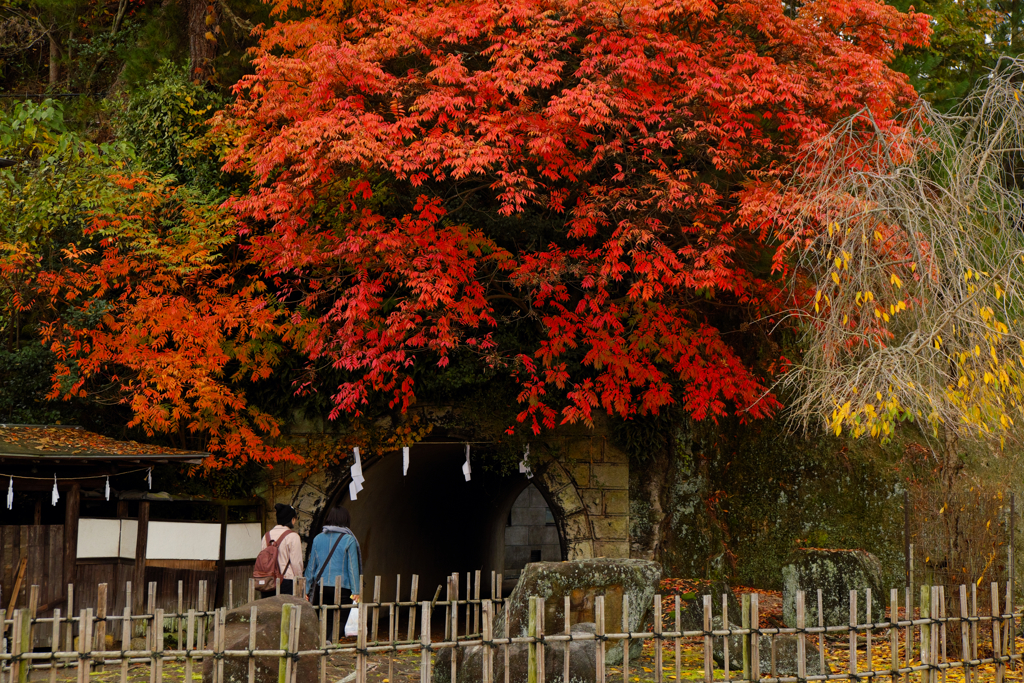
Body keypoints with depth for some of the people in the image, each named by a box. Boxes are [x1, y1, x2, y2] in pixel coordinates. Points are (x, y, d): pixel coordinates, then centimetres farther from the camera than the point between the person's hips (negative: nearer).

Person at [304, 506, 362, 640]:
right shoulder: (348, 540, -4)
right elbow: (353, 567, -5)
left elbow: (311, 565, 9)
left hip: (320, 587, 3)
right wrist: (356, 591, -4)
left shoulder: (318, 538, 6)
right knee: (339, 621, 2)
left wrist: (307, 589, 14)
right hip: (342, 588, -3)